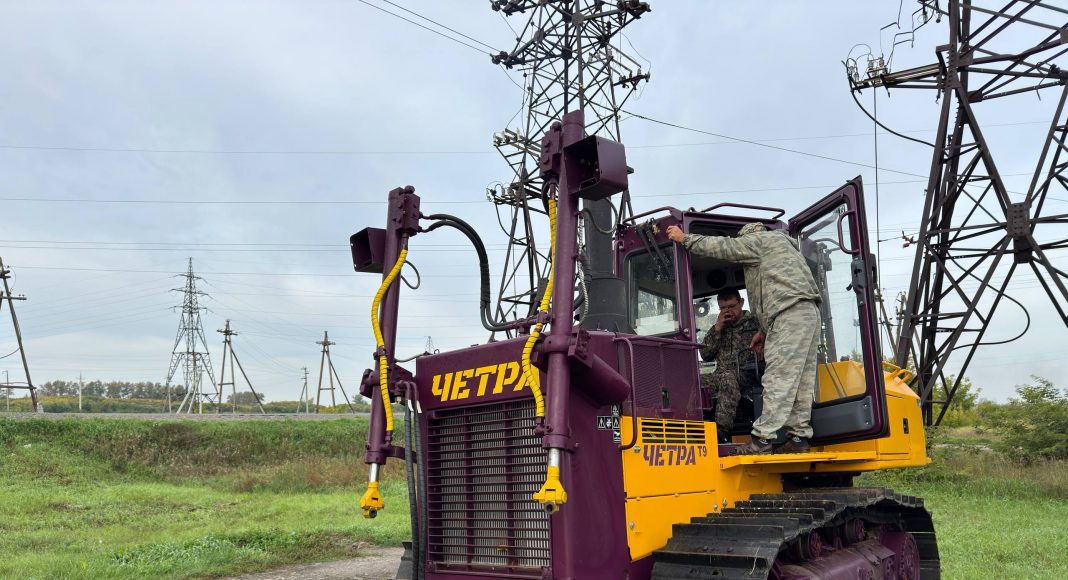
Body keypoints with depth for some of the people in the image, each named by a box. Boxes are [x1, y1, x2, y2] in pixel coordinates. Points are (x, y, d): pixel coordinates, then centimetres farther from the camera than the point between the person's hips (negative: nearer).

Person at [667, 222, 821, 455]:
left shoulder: (760, 239, 7)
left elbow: (723, 247, -1)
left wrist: (685, 239, 8)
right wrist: (765, 331, 26)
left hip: (792, 314, -10)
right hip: (809, 313, 10)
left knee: (778, 379, -14)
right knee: (800, 381, 7)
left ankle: (762, 439, -16)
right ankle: (799, 437, 7)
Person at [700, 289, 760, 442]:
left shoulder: (755, 322, 14)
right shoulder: (717, 328, 26)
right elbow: (705, 355, 13)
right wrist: (717, 329, 6)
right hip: (722, 376, 4)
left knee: (727, 379, -38)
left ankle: (722, 428, -48)